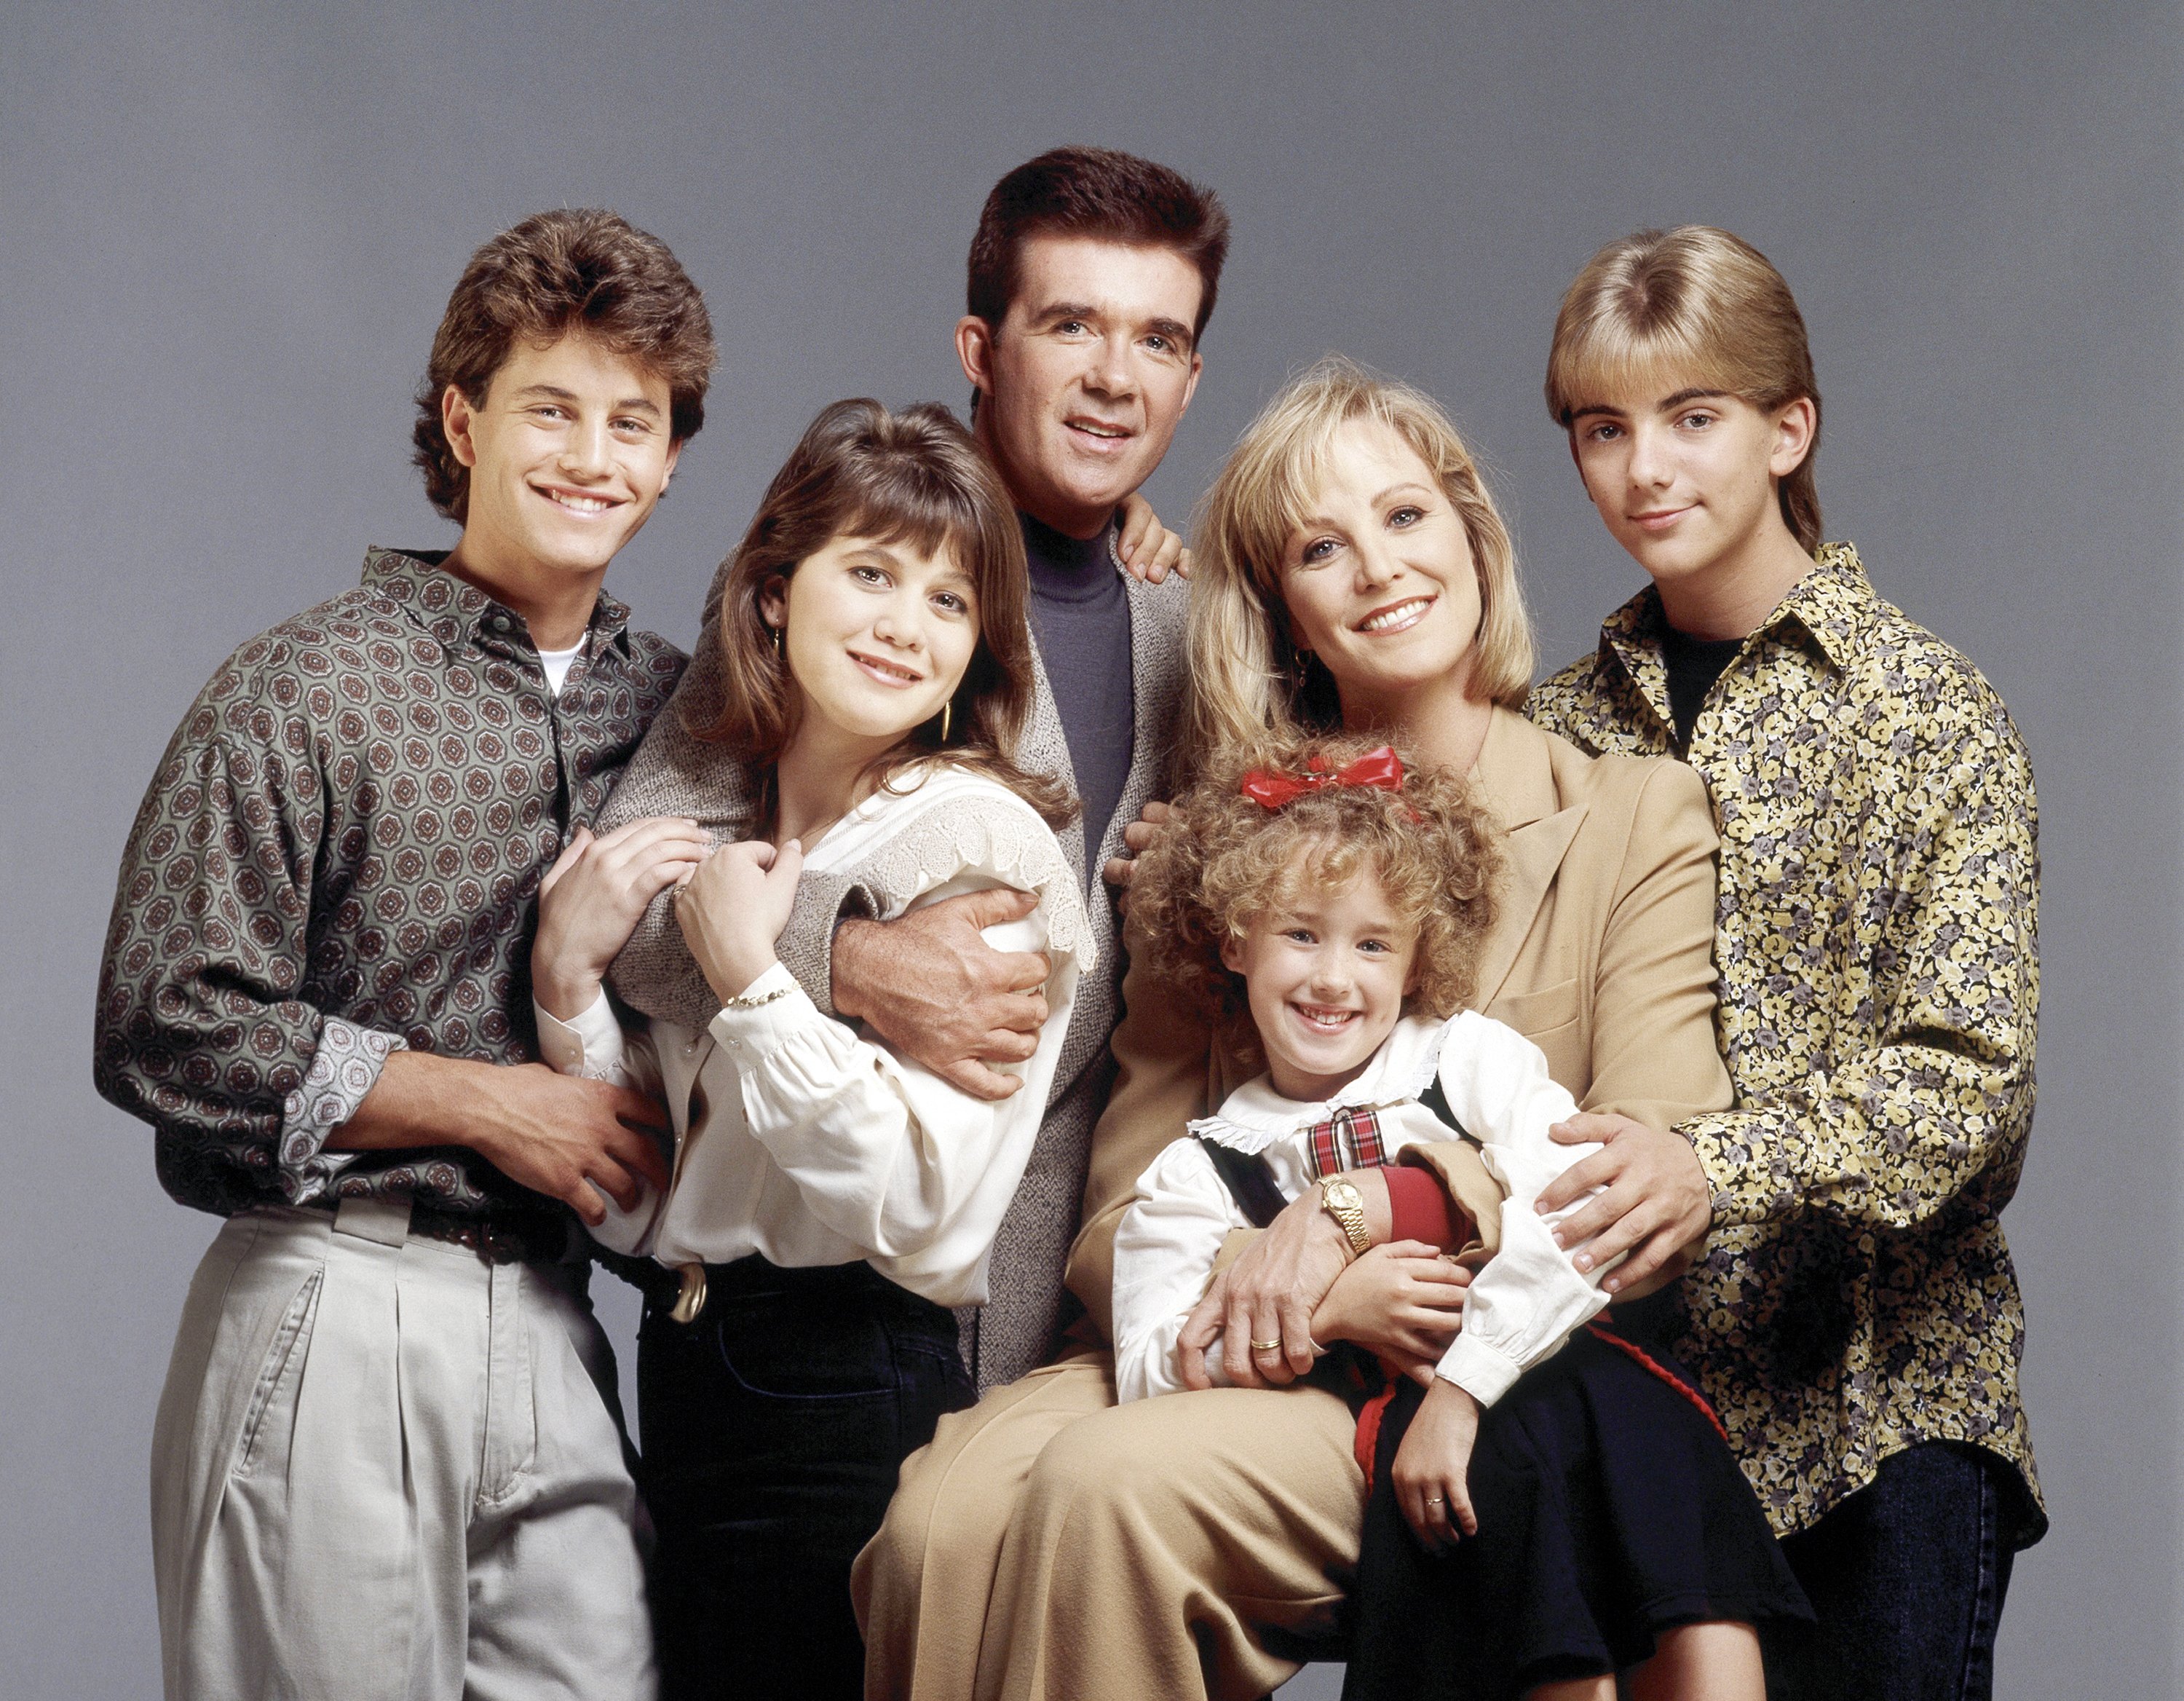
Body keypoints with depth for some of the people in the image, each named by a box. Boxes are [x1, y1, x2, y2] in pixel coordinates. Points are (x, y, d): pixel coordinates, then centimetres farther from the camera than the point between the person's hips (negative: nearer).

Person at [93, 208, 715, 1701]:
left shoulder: (678, 706, 10)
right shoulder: (310, 693, -6)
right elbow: (165, 1027, -11)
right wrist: (487, 1103, -11)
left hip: (551, 1335, 5)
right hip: (338, 1327, -5)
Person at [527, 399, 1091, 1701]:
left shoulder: (981, 840, -10)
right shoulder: (708, 832, 9)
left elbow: (926, 1215, -20)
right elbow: (640, 1201, 9)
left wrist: (748, 973, -17)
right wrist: (571, 975, -5)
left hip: (850, 1409, -6)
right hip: (686, 1384, 6)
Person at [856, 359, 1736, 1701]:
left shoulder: (1642, 818, 6)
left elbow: (1652, 1183, -5)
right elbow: (1128, 1192, 9)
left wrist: (1368, 1208, -19)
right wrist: (1228, 1292, -15)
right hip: (1231, 1362, 3)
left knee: (1117, 1484, -32)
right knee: (940, 1517, -29)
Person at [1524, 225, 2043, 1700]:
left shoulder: (1934, 712, -3)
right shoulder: (1564, 726, 10)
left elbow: (1967, 1076, -12)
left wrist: (1718, 1163, -27)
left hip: (1882, 1374, -3)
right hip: (1628, 1356, 3)